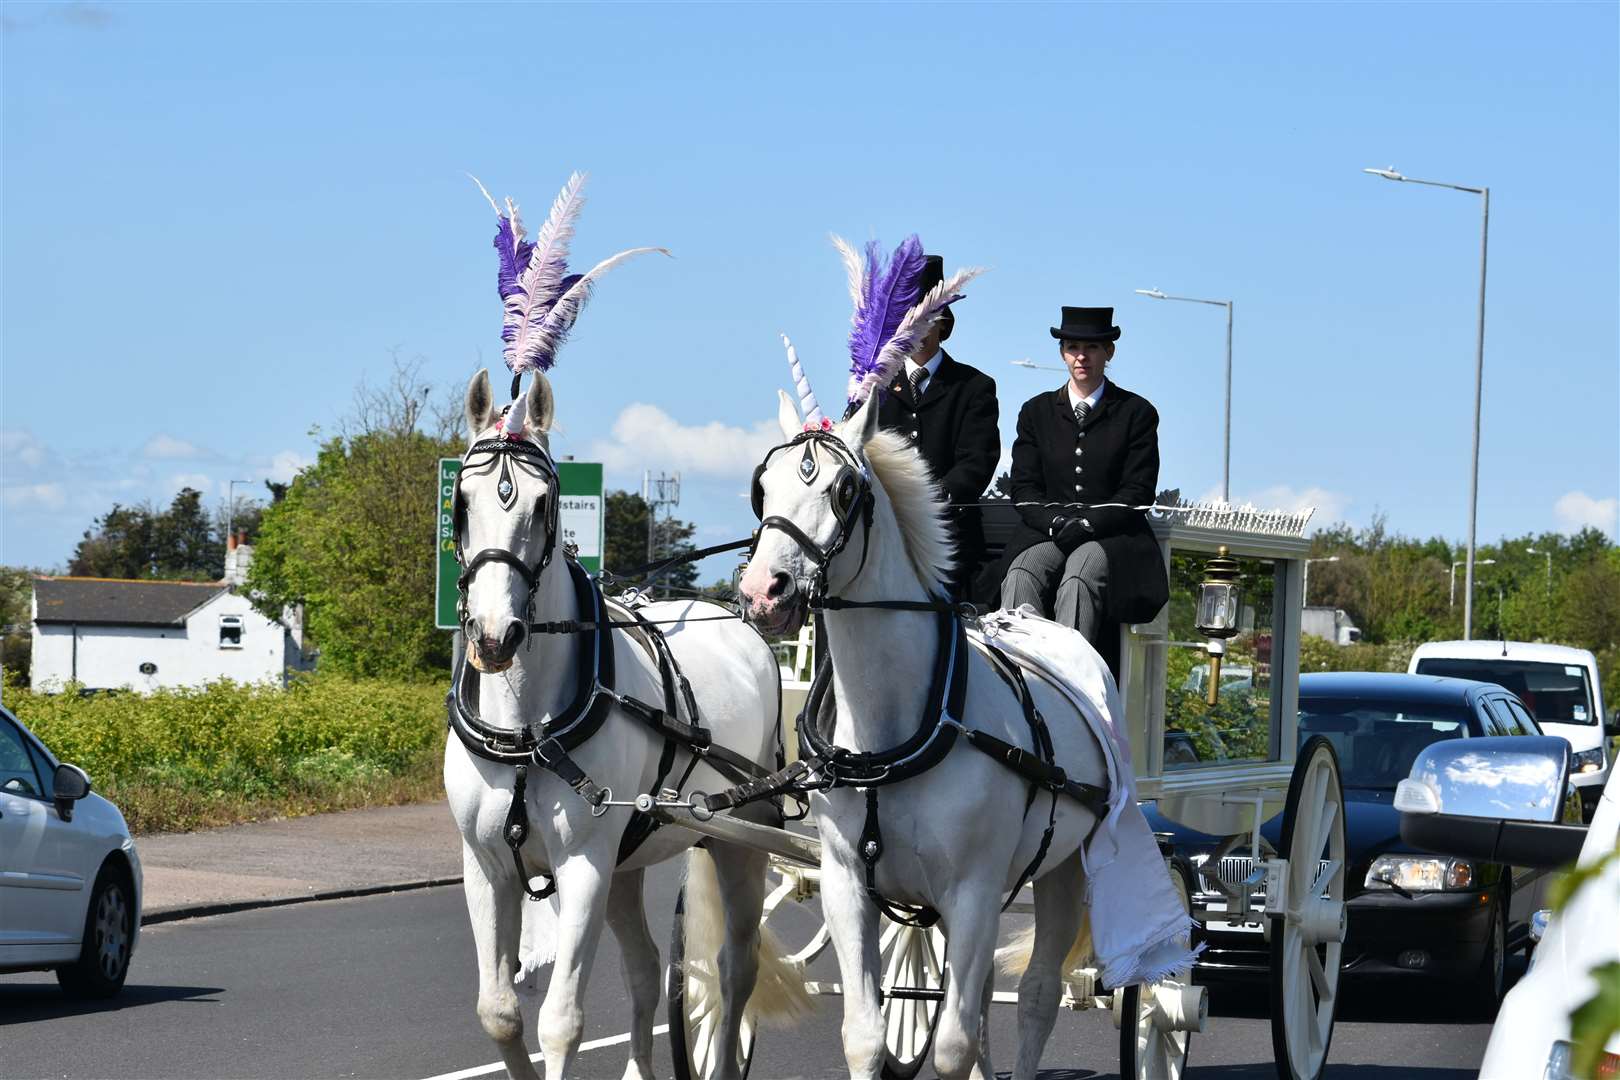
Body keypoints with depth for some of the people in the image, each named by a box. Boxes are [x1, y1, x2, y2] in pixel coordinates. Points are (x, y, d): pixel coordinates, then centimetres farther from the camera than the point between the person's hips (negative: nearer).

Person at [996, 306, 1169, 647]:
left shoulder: (1137, 413, 9)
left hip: (1112, 536, -2)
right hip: (1046, 535, 2)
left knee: (1079, 580, -36)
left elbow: (1138, 491, 2)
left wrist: (1089, 523, -14)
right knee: (1021, 578, -32)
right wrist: (1055, 521, -11)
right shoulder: (1036, 411, 18)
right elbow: (1024, 487, 11)